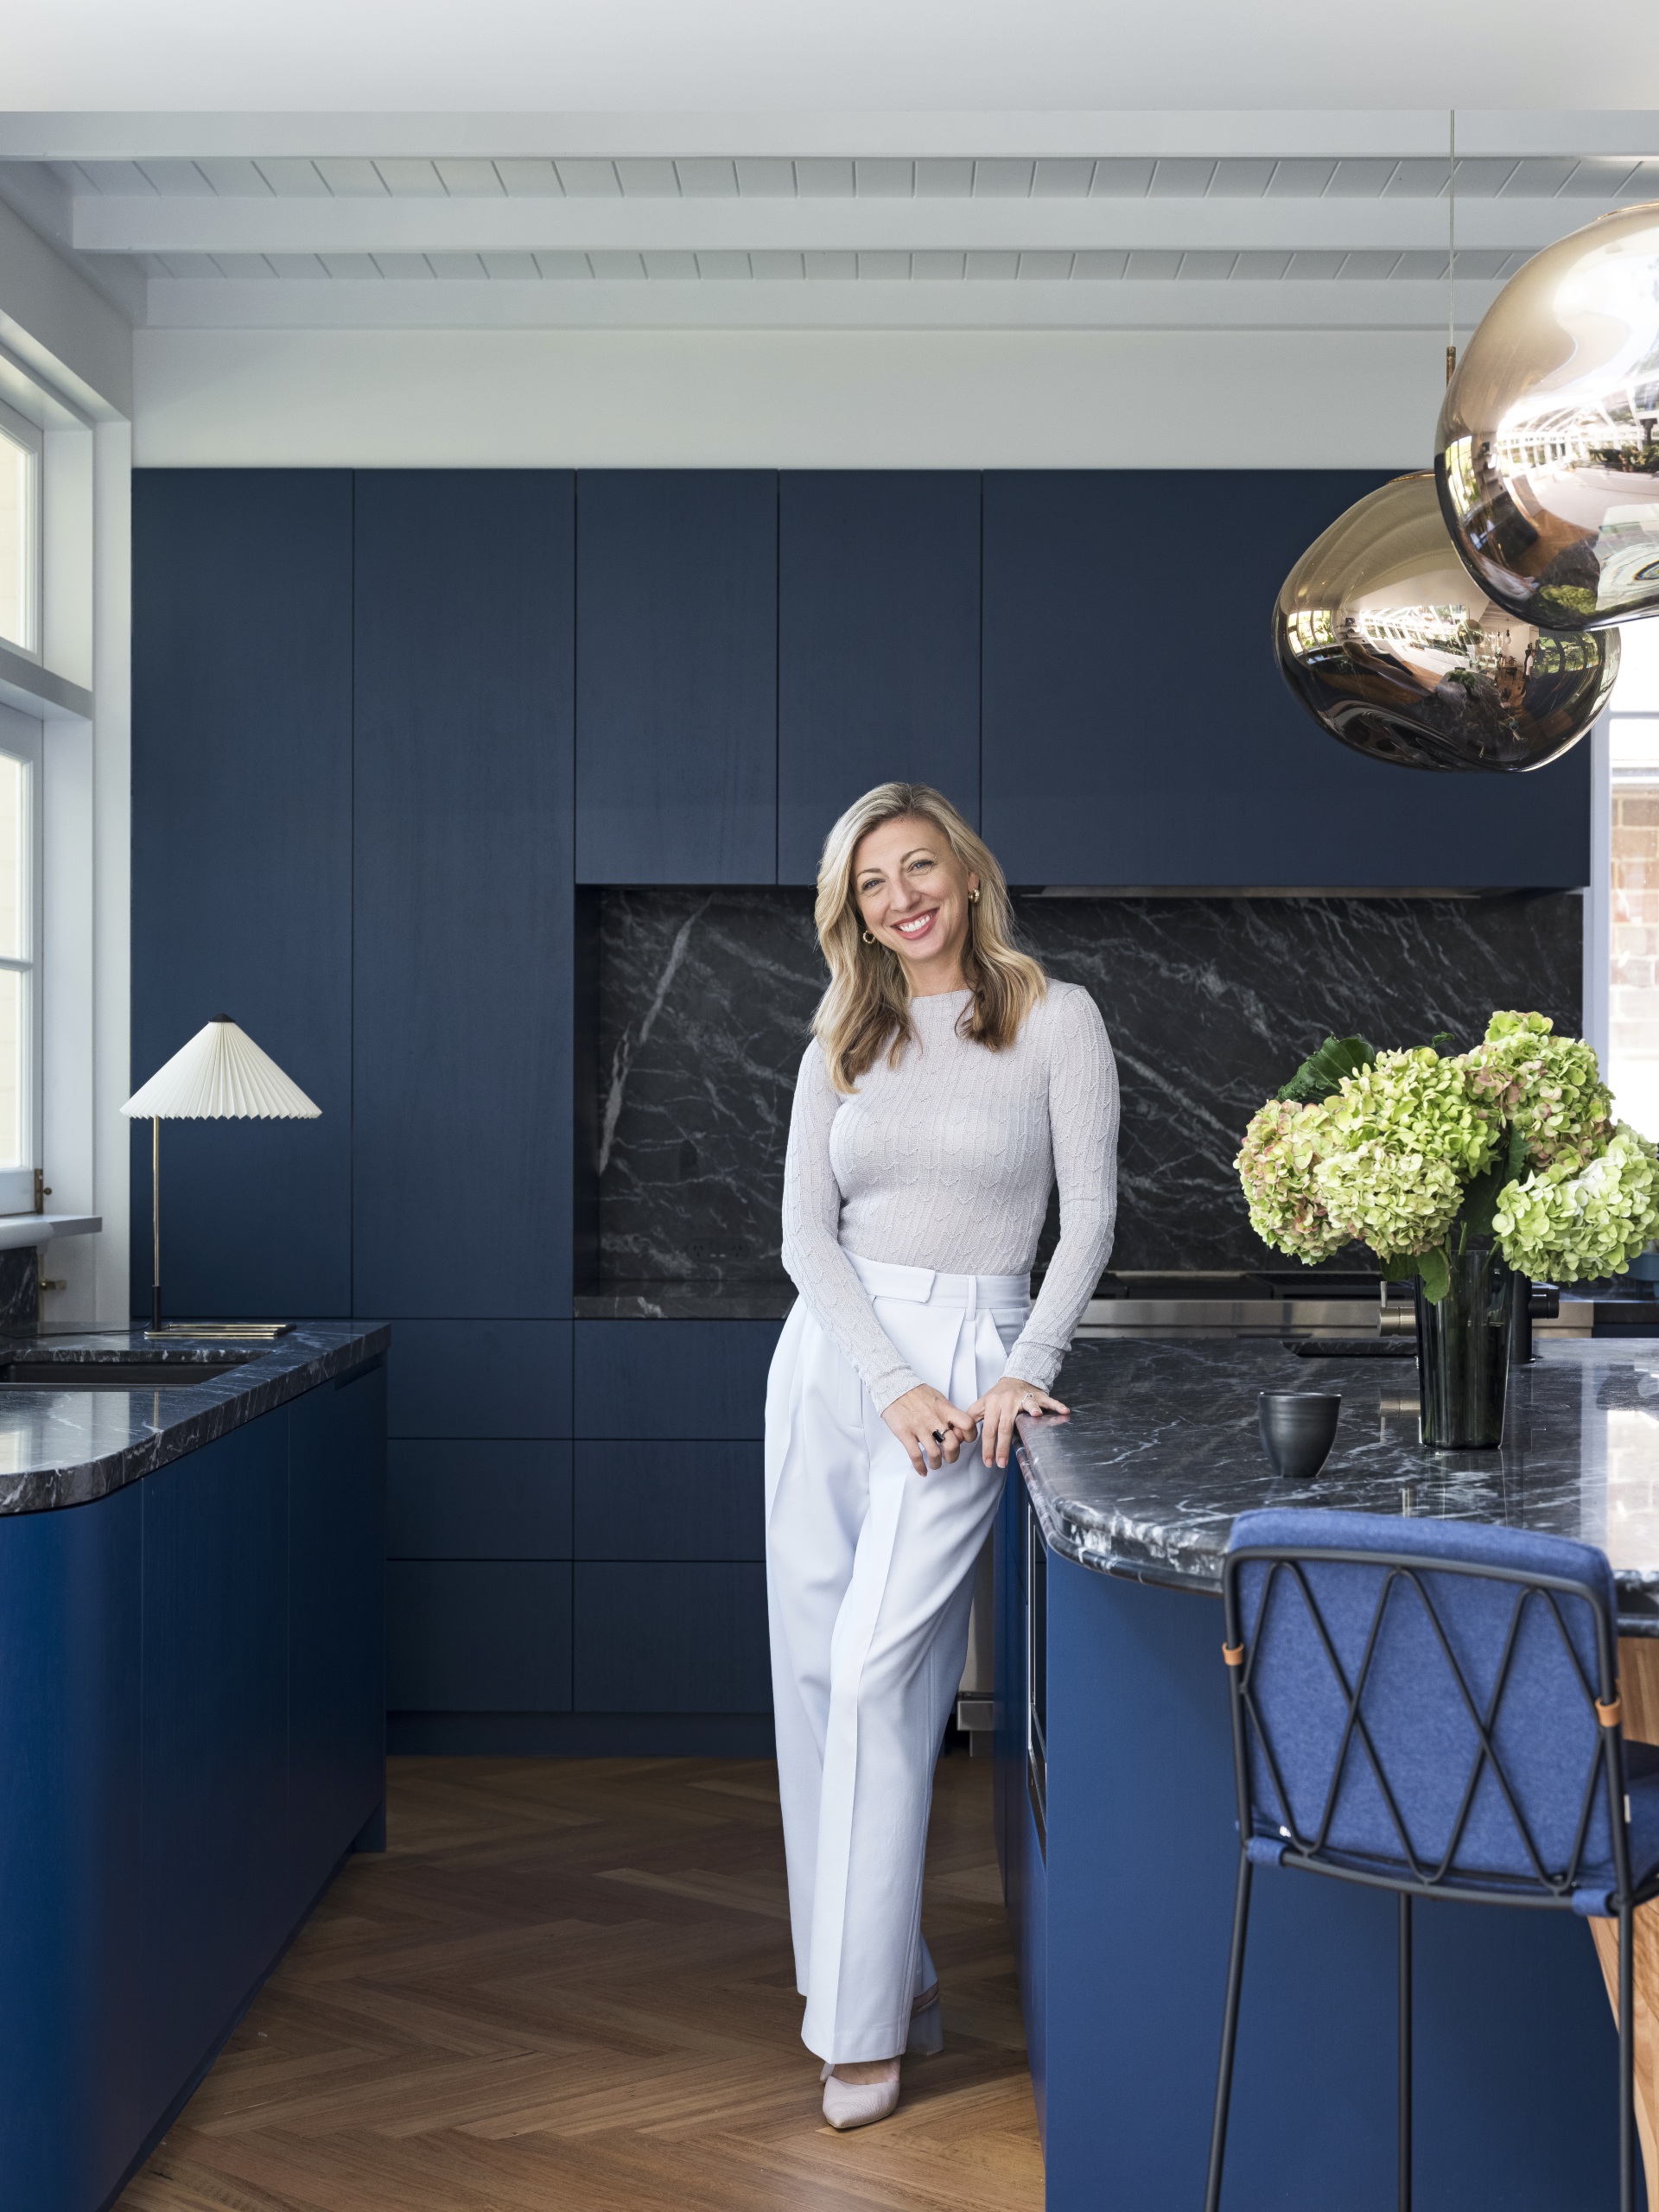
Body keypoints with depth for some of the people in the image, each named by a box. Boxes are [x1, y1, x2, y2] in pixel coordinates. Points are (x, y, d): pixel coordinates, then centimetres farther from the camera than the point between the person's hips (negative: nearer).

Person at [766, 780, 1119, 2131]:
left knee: (877, 1676, -12)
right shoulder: (842, 1042, 9)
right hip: (828, 1358, 5)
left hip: (969, 1356, -5)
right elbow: (806, 1231, 2)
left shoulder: (1055, 1019, -1)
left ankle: (867, 2018, -3)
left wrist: (1024, 1374, -12)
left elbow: (1090, 1220, -1)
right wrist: (894, 1385, -11)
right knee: (813, 1678, 5)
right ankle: (882, 1968, 18)